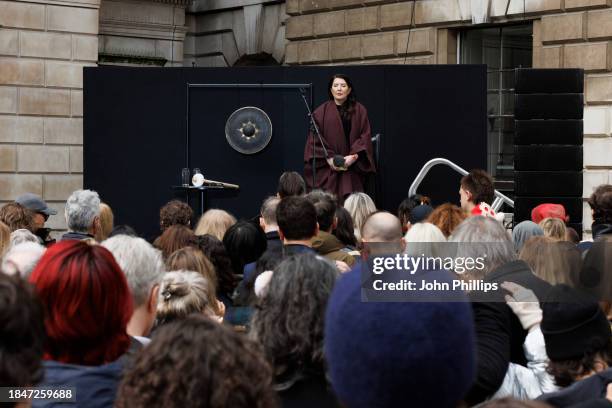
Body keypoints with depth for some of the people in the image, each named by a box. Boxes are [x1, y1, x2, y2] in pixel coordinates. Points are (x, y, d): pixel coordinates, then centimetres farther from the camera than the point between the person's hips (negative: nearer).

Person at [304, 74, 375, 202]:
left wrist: (354, 156, -12)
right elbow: (314, 139, 1)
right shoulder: (321, 112, 6)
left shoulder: (359, 111, 8)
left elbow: (365, 136, 3)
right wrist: (329, 158, -11)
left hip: (352, 169, 0)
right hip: (327, 169, 0)